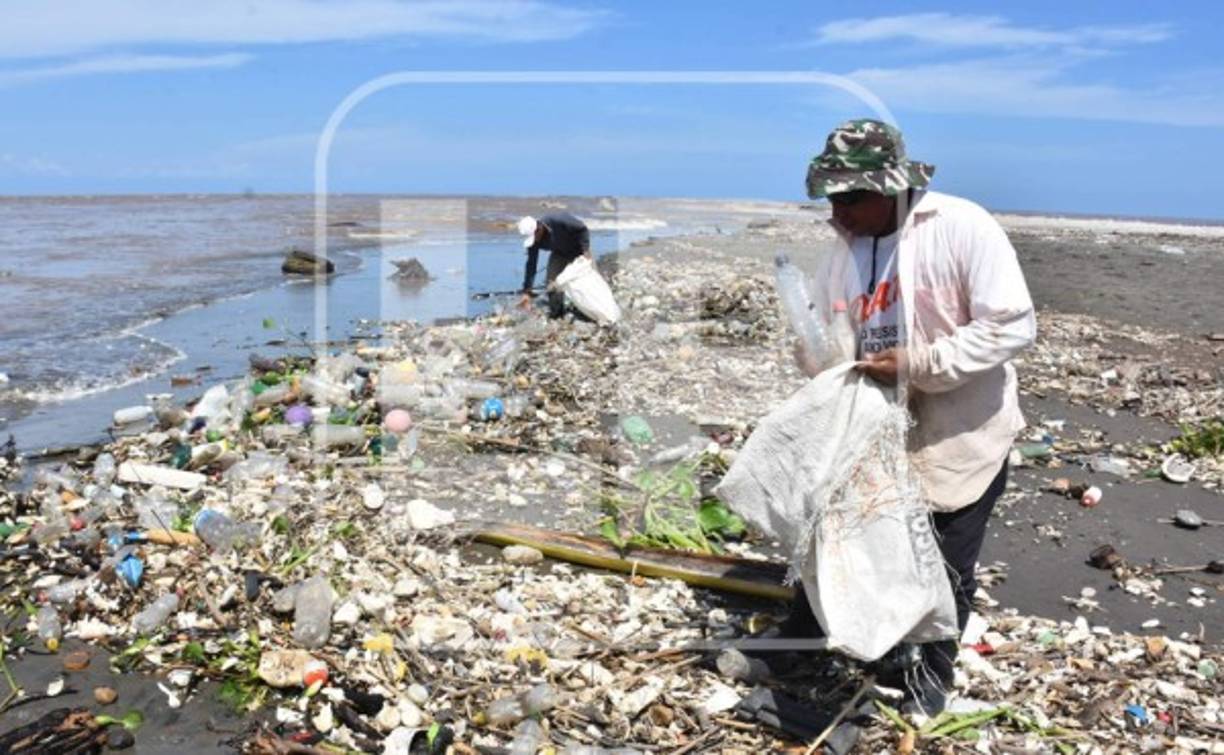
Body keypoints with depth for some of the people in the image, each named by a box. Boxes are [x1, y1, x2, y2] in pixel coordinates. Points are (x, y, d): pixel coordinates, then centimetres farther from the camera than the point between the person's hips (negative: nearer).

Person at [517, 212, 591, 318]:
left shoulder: (559, 221, -39)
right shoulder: (533, 241, -22)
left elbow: (582, 229, -25)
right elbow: (531, 264, -17)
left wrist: (585, 250, -32)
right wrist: (527, 292, -20)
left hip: (578, 250, -4)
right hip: (559, 253, 4)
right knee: (552, 281, -10)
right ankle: (555, 313, 3)